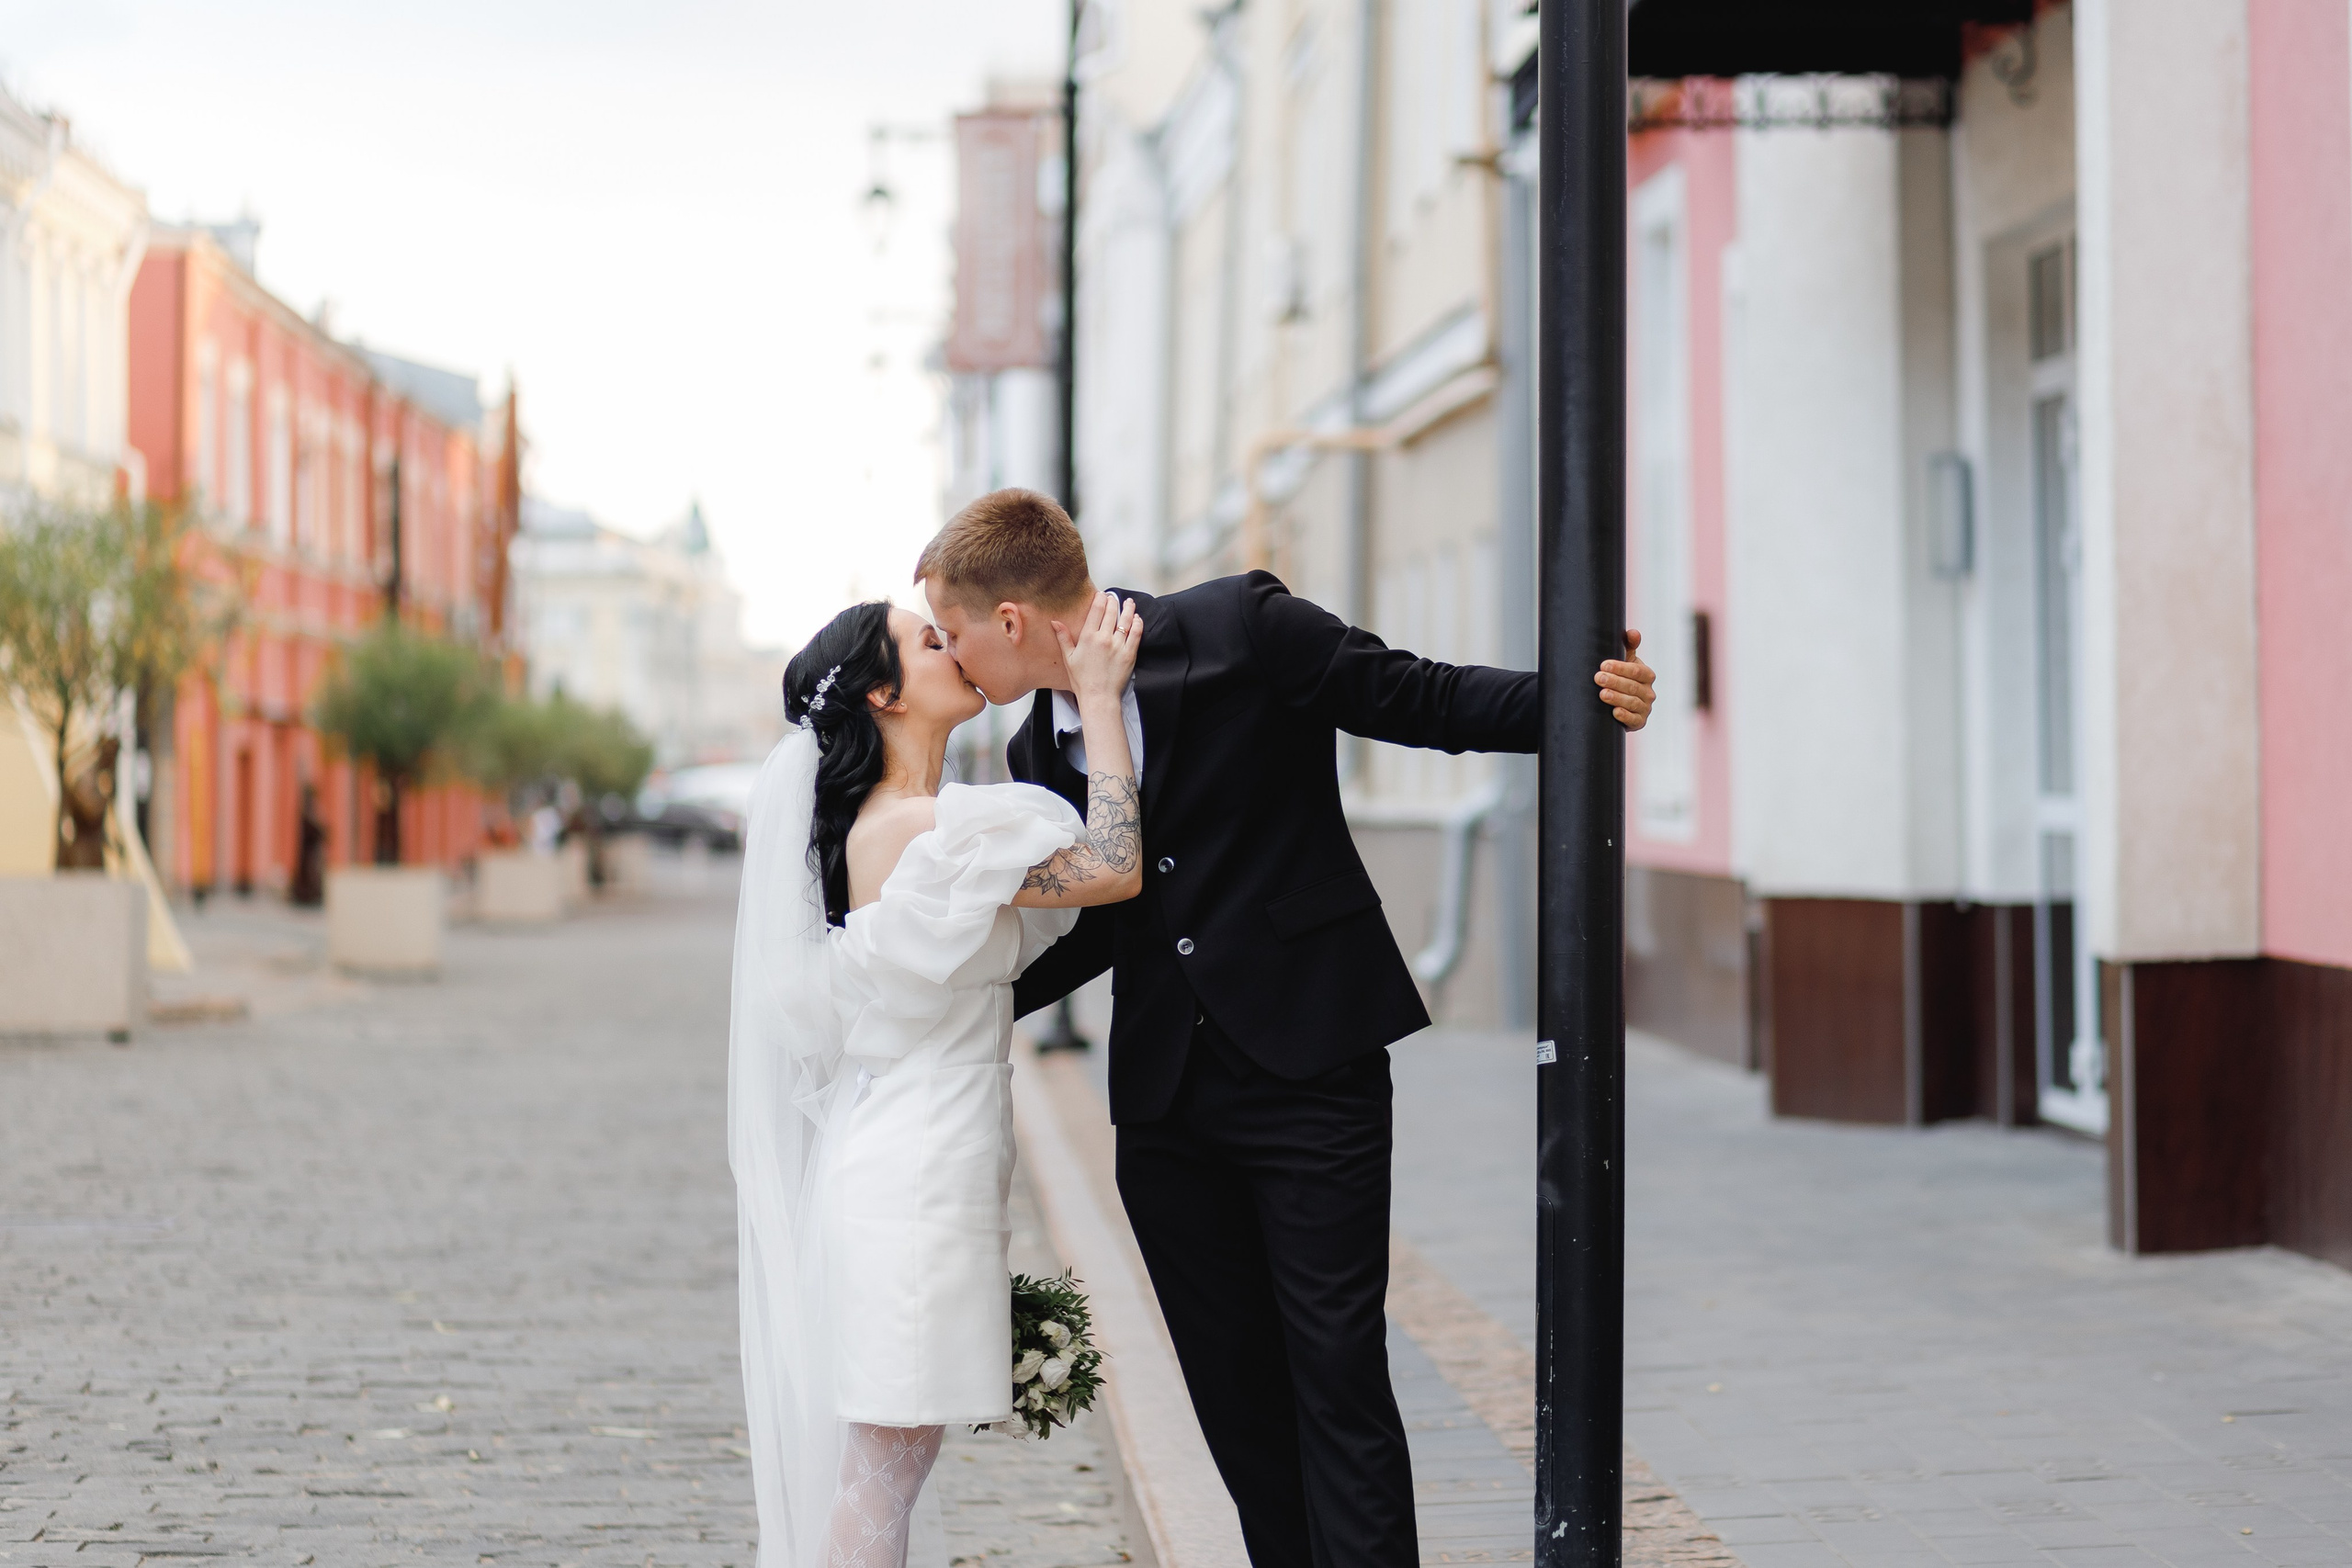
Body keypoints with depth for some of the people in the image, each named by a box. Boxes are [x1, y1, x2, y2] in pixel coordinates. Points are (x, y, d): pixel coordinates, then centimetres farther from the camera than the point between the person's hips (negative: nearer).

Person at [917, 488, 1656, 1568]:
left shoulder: (1241, 629, -10)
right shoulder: (1041, 754, 9)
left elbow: (1419, 699, -4)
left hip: (1309, 1070, -6)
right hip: (1166, 1099, 6)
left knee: (1336, 1369, -7)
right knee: (1233, 1387, 8)